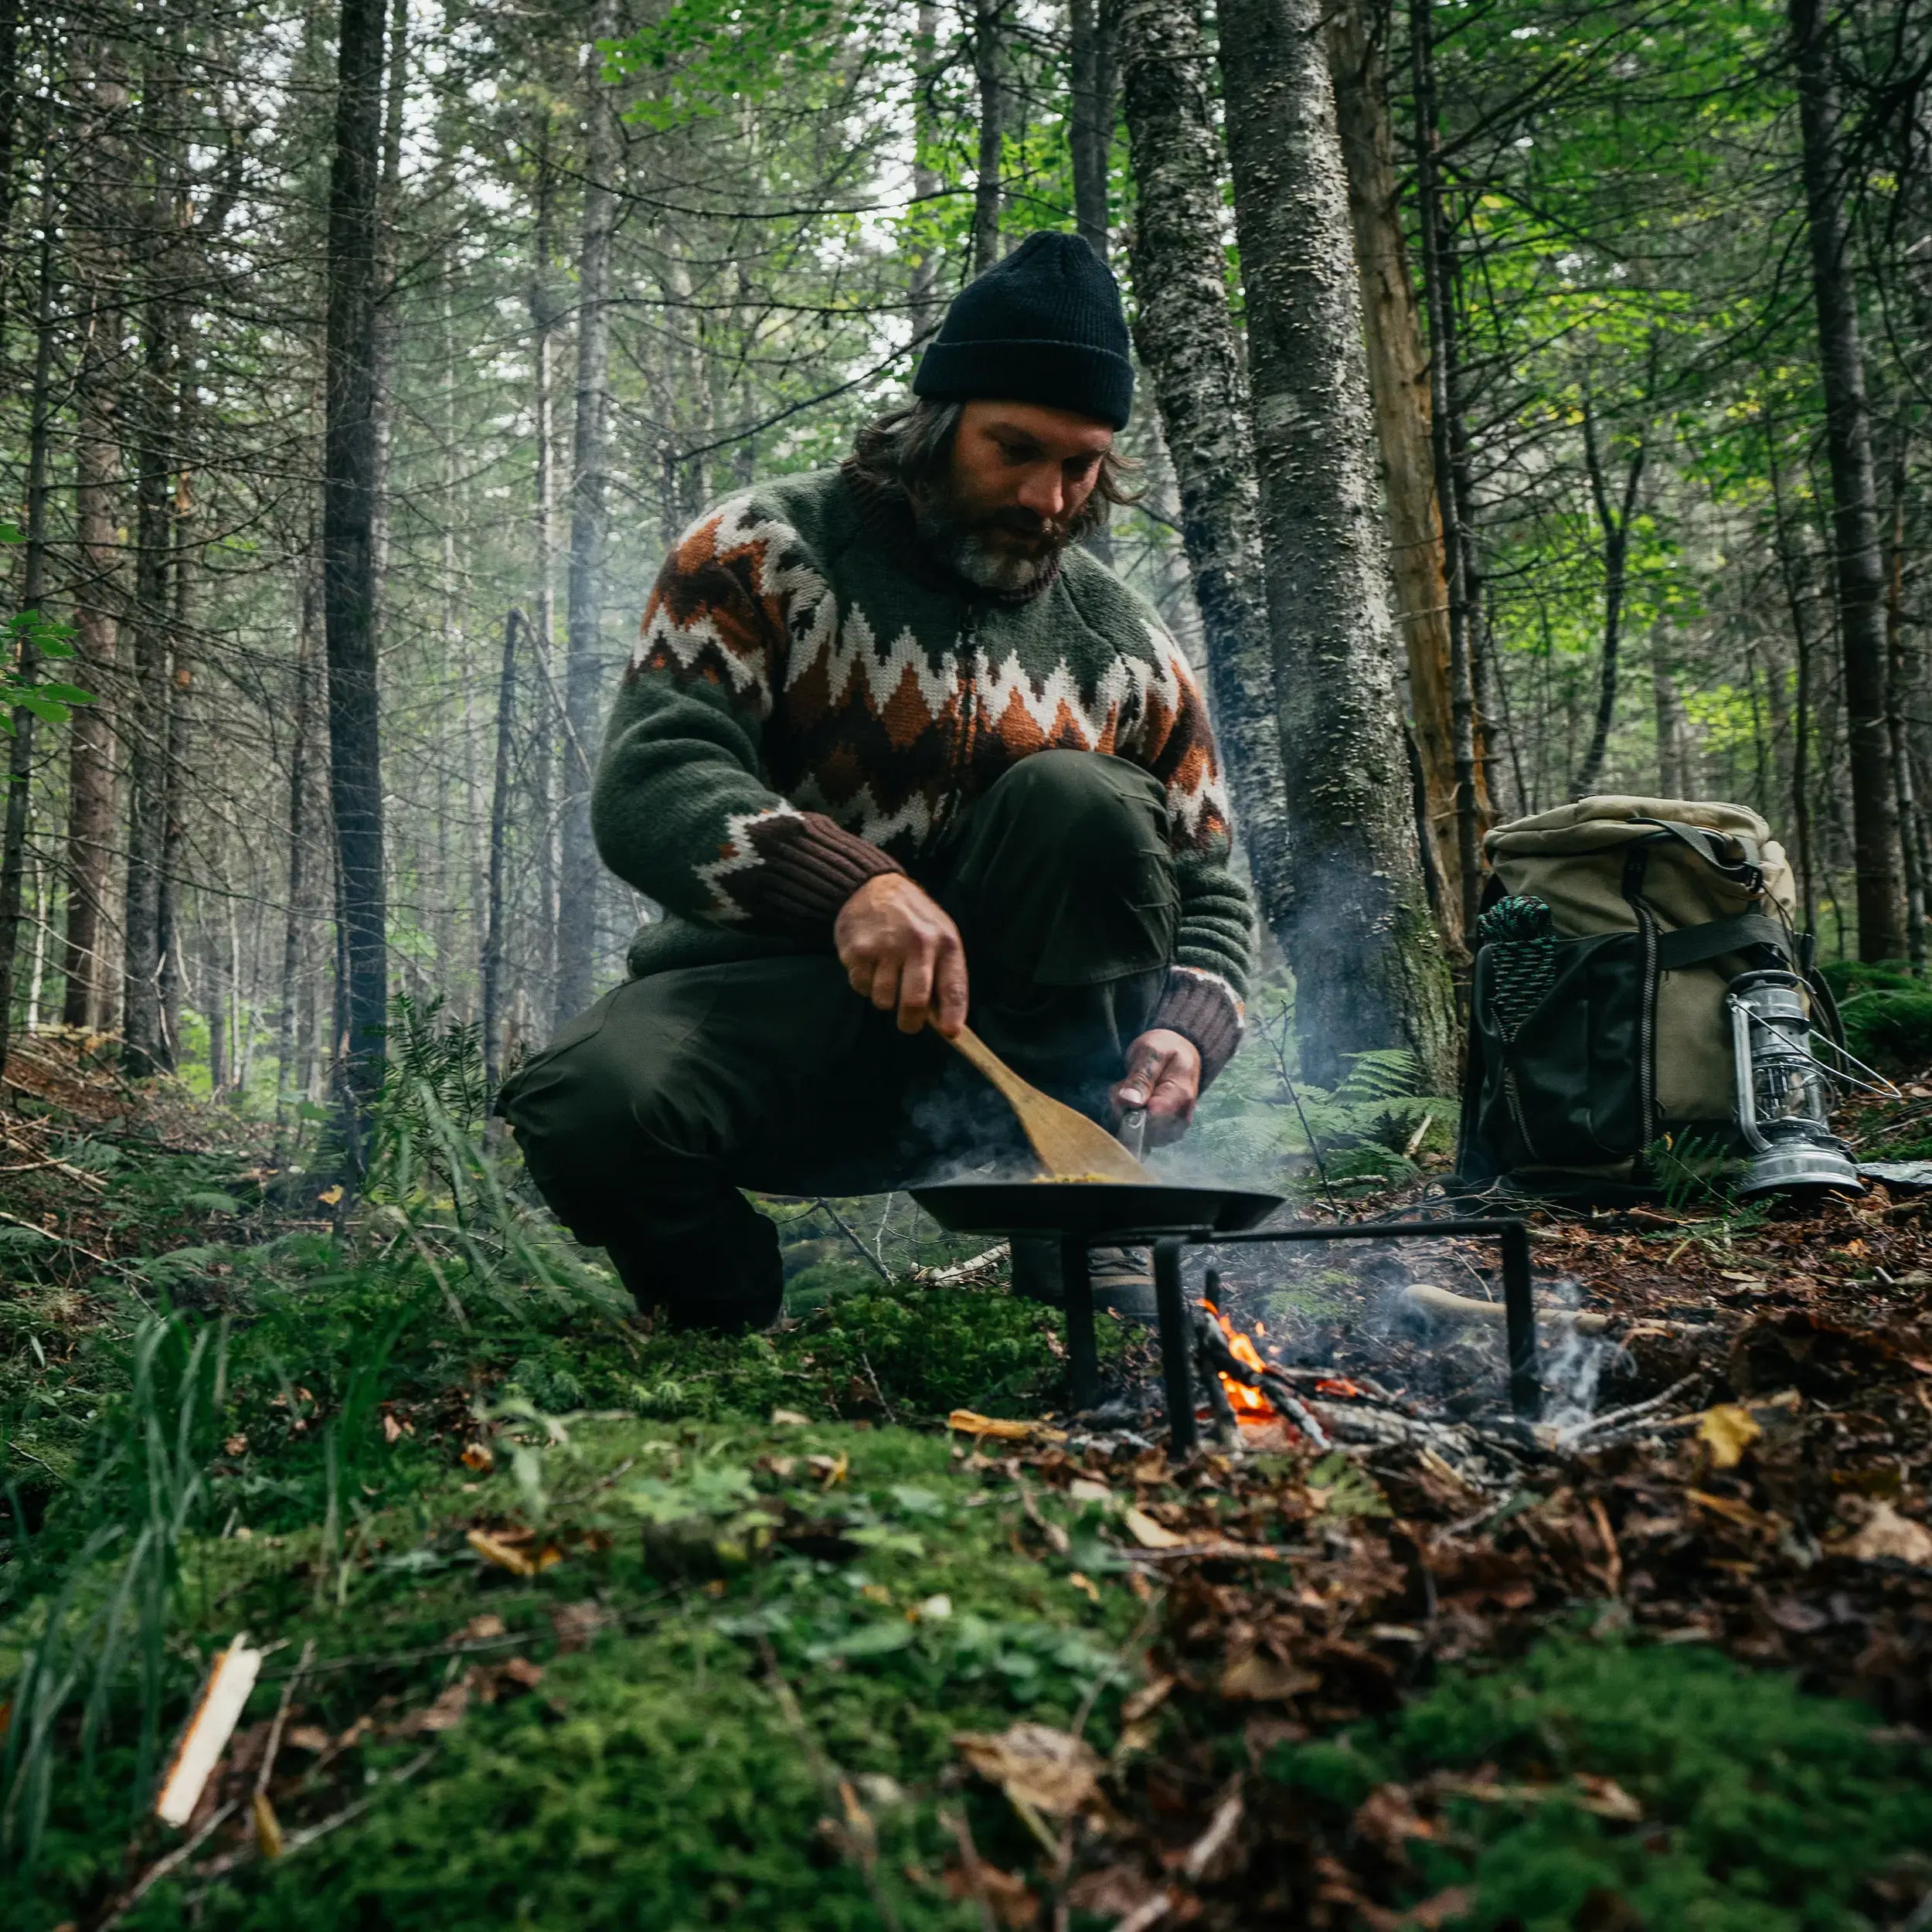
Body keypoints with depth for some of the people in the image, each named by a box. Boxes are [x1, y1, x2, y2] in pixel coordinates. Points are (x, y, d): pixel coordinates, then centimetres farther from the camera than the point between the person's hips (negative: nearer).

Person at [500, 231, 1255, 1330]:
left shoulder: (1128, 651, 6)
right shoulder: (764, 553, -4)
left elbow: (1209, 897, 9)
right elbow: (647, 786, -18)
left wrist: (1190, 1031, -15)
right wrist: (850, 883, -36)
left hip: (1001, 1030, 2)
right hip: (772, 986, -1)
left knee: (1080, 800, -24)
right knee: (592, 1108, -32)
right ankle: (734, 1333, -2)